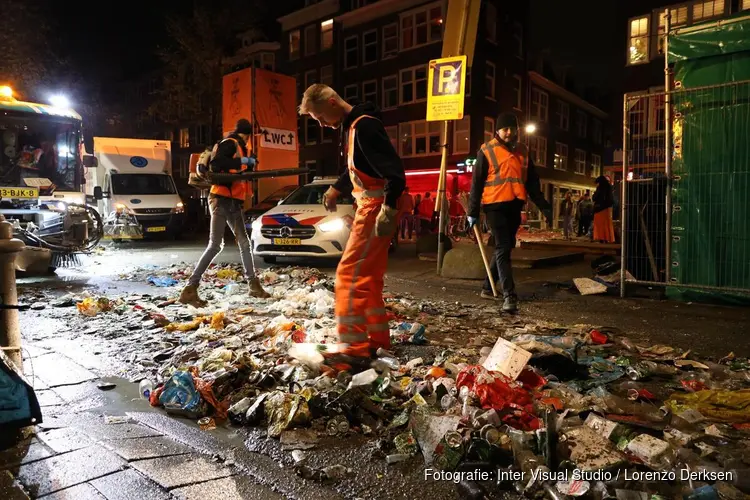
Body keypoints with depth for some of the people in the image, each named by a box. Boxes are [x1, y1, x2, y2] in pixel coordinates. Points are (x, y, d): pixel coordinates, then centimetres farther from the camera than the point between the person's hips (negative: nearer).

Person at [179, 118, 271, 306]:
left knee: (244, 243, 10)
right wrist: (241, 162, -25)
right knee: (215, 245, -14)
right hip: (221, 199, -9)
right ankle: (190, 289, -12)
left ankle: (254, 285, 18)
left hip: (234, 202, 9)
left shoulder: (241, 148, 21)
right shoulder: (229, 144, -6)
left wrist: (250, 163, -2)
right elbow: (215, 164, -23)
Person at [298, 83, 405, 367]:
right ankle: (377, 339, 25)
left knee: (350, 275, -11)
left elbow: (394, 169, -24)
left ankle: (355, 351, -7)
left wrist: (389, 207, -32)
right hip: (370, 206, 11)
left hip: (377, 208, -11)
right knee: (368, 276, 15)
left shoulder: (364, 125, -17)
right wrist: (336, 189, 36)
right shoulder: (351, 126, 15)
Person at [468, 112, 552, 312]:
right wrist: (473, 212, -6)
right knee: (503, 248, -12)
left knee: (505, 247, 12)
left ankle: (488, 286, 27)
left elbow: (532, 181, 16)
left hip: (514, 206, 6)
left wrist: (543, 206, 9)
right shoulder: (487, 151, -2)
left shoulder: (522, 151, 14)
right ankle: (509, 295, -15)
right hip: (495, 206, -6)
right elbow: (477, 182, -3)